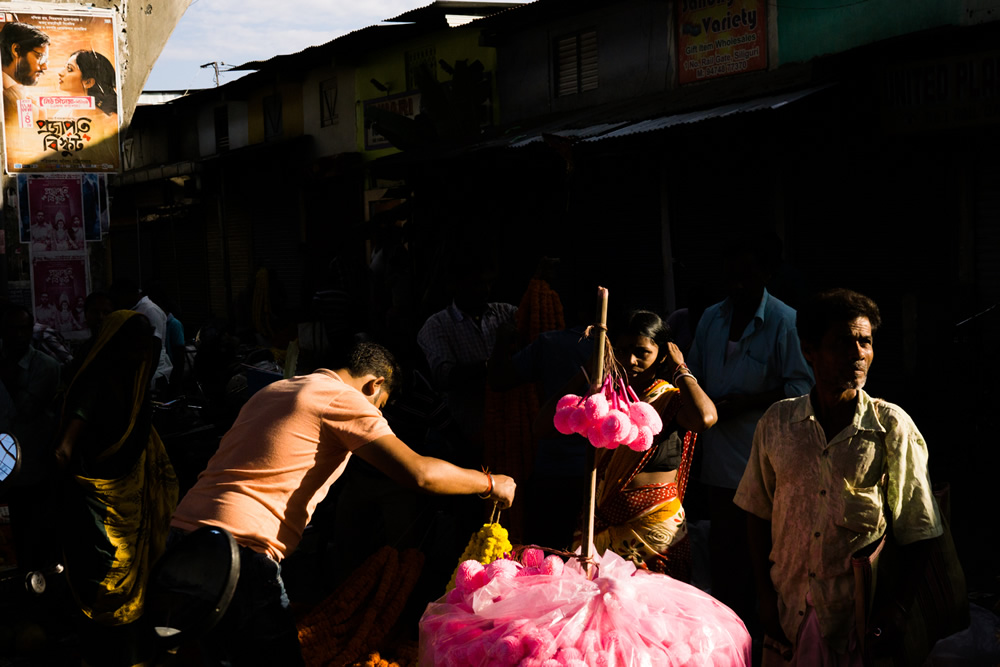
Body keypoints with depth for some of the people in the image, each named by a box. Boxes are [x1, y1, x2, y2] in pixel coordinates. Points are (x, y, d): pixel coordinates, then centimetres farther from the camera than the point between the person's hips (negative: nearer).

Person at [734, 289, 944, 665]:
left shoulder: (893, 426, -5)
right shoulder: (777, 423, 1)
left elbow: (914, 529, -2)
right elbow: (757, 513, 7)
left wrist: (898, 611, -7)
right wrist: (766, 598, 3)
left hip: (862, 610, -2)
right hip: (790, 610, 2)